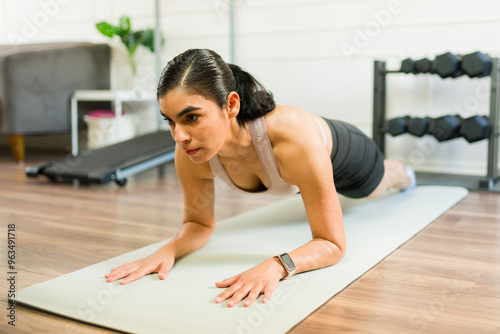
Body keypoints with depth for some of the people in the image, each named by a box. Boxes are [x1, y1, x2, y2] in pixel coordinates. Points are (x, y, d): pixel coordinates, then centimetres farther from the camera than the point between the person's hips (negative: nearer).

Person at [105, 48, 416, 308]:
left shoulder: (294, 139, -53)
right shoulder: (189, 155, -38)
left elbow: (333, 244, -43)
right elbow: (200, 223, -20)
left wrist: (275, 266, -62)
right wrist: (169, 249, -42)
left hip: (341, 153, -3)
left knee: (376, 184, 36)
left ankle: (403, 173, 72)